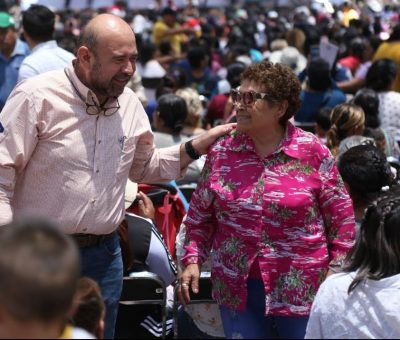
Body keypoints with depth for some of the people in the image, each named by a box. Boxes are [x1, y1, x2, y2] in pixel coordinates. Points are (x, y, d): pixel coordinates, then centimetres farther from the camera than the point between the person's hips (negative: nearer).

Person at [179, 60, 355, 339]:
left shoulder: (313, 153, -5)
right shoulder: (221, 153, 3)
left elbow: (341, 218, 0)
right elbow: (201, 215, 11)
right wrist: (193, 260, 1)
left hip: (302, 290, -2)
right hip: (237, 287, 3)